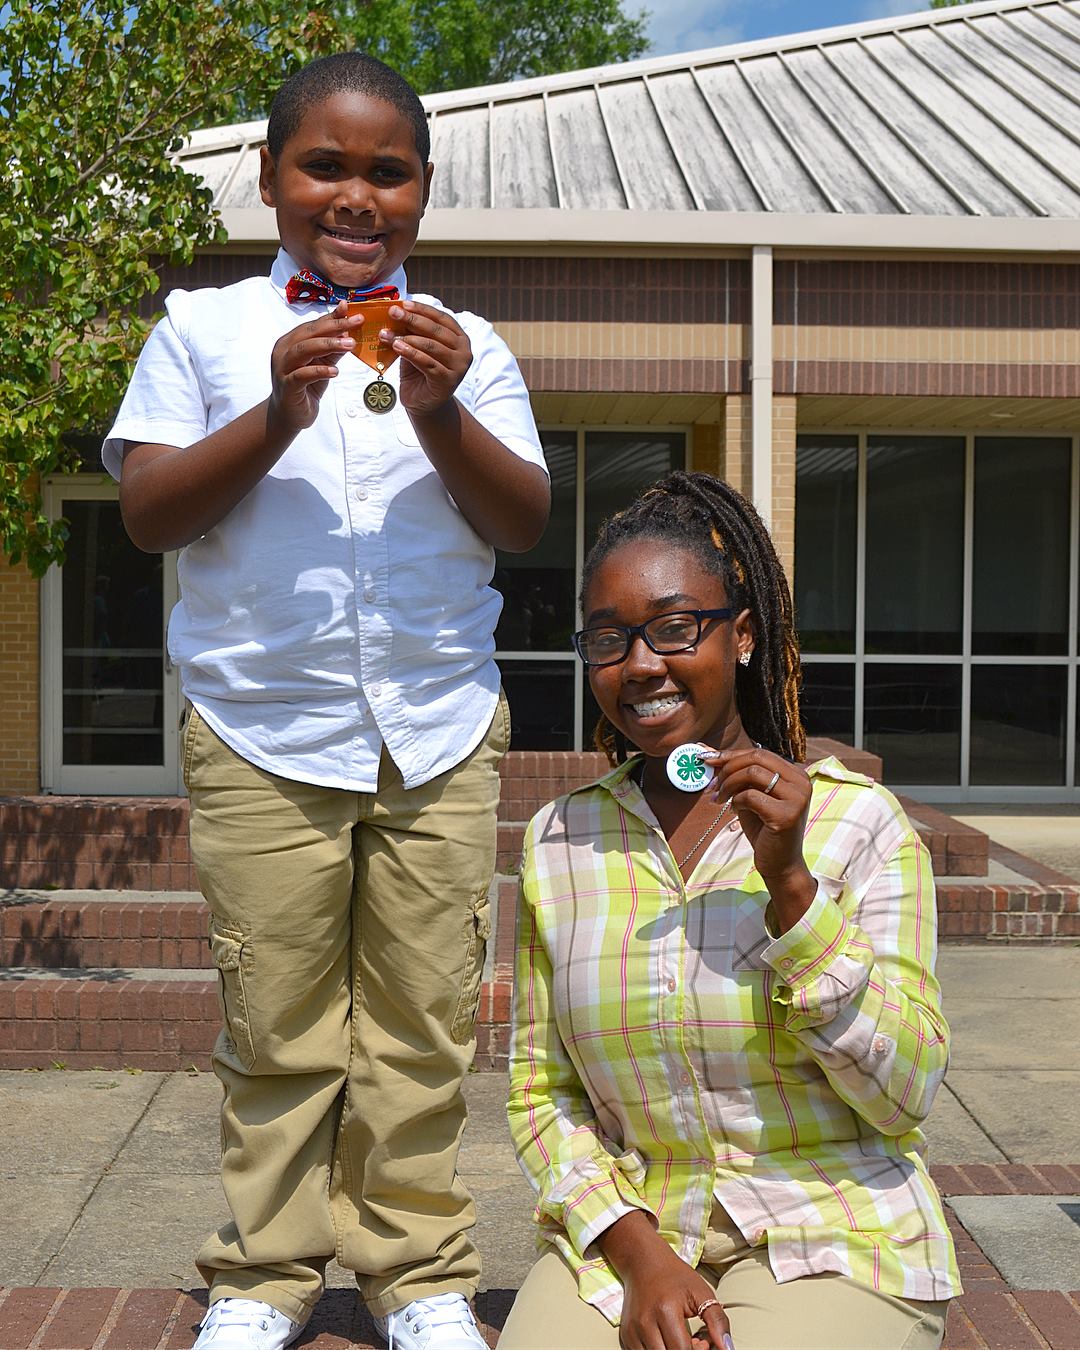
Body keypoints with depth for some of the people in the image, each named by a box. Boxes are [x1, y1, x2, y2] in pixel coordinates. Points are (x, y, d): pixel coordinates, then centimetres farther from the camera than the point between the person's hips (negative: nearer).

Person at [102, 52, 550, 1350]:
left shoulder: (465, 344, 10)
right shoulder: (204, 329, 5)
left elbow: (525, 524, 2)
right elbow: (147, 512, -2)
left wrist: (441, 415, -15)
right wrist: (277, 416, -15)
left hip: (439, 730, 2)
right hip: (261, 727, -1)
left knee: (423, 1017, 6)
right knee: (275, 1018, 4)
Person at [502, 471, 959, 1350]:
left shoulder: (860, 822, -6)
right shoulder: (560, 842, 3)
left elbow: (905, 1096, -10)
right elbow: (540, 1092, 5)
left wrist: (790, 884, -19)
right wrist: (637, 1254, -10)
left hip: (833, 1245, -2)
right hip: (625, 1237, 2)